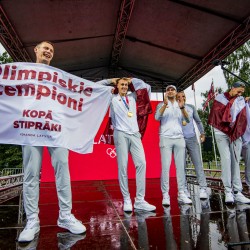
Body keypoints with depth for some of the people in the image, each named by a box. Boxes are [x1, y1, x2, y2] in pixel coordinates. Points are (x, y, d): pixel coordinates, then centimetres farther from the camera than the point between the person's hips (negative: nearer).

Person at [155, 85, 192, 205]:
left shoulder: (180, 105, 18)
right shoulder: (161, 105, 10)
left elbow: (187, 120, 3)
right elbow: (157, 117, -9)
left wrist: (182, 107, -14)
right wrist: (165, 104, -21)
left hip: (179, 138, 3)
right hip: (166, 138, -3)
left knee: (180, 167, 3)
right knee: (165, 167, -5)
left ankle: (181, 193, 10)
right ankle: (165, 195, 0)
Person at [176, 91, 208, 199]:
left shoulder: (191, 107, 11)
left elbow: (198, 121, 14)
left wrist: (202, 133, 7)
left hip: (192, 138, 2)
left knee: (198, 163, -2)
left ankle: (203, 188, 3)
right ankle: (184, 189, 9)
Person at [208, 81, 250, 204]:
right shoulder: (220, 97, 3)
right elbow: (215, 115, -5)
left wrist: (237, 132, -4)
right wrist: (225, 128, -11)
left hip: (235, 135, 4)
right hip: (222, 133, -4)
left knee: (235, 161, 4)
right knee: (226, 160, -10)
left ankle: (237, 192, 8)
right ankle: (228, 191, -4)